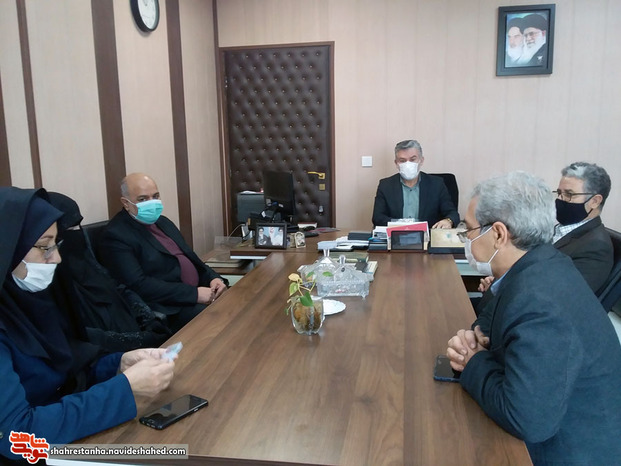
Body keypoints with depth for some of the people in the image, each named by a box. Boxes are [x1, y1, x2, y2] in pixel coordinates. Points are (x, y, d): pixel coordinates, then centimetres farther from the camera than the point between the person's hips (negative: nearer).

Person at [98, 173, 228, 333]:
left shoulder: (162, 222, 16)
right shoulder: (116, 236, -9)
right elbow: (138, 285, -19)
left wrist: (214, 278, -1)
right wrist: (194, 293, -22)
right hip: (170, 310, -8)